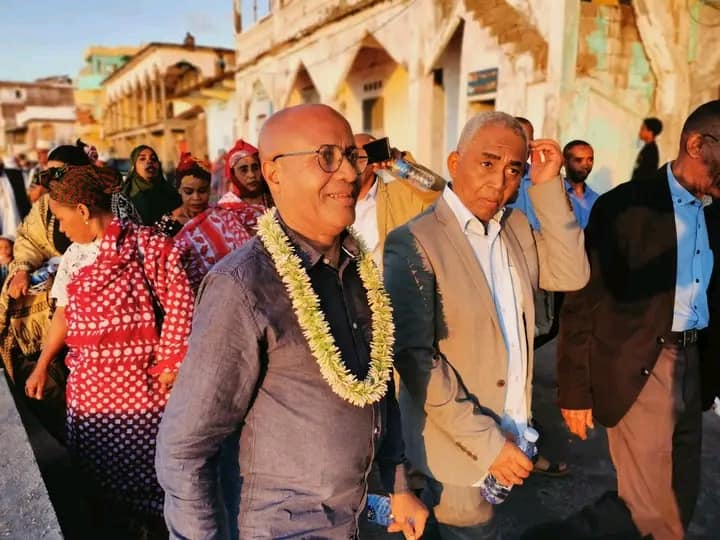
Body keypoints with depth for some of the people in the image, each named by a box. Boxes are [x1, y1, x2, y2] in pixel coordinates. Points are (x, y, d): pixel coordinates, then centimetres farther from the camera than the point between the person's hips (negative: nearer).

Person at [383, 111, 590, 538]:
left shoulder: (518, 227, 4)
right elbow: (414, 358, -22)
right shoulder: (414, 243, -19)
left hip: (514, 433, 6)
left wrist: (549, 186, -9)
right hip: (458, 447, -6)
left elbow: (571, 274, -4)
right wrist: (486, 442, -21)